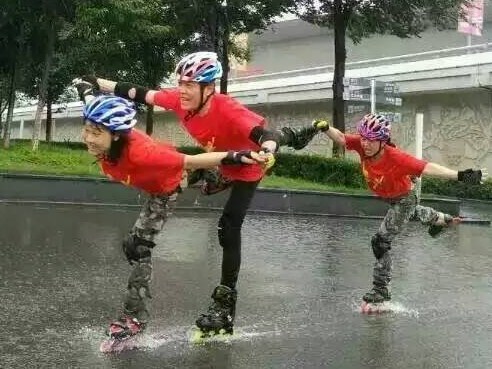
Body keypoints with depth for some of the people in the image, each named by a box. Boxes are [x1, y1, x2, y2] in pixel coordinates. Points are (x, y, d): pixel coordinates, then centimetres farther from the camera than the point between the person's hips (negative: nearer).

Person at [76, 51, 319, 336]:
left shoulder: (228, 110, -42)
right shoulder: (179, 99, -25)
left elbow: (262, 133, -52)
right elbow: (141, 94, -17)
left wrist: (267, 151, -74)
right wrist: (98, 83, -16)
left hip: (247, 168, -7)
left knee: (229, 227, -13)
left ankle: (225, 303, -2)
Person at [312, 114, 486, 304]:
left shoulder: (396, 157, -41)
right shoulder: (362, 145, -26)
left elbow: (426, 167, -45)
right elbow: (340, 138, -32)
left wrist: (459, 175, -54)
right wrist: (325, 128, -54)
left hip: (405, 198, -7)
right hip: (387, 198, 7)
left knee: (380, 242, -13)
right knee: (410, 213, 38)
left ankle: (381, 289, 0)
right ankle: (441, 219, 68)